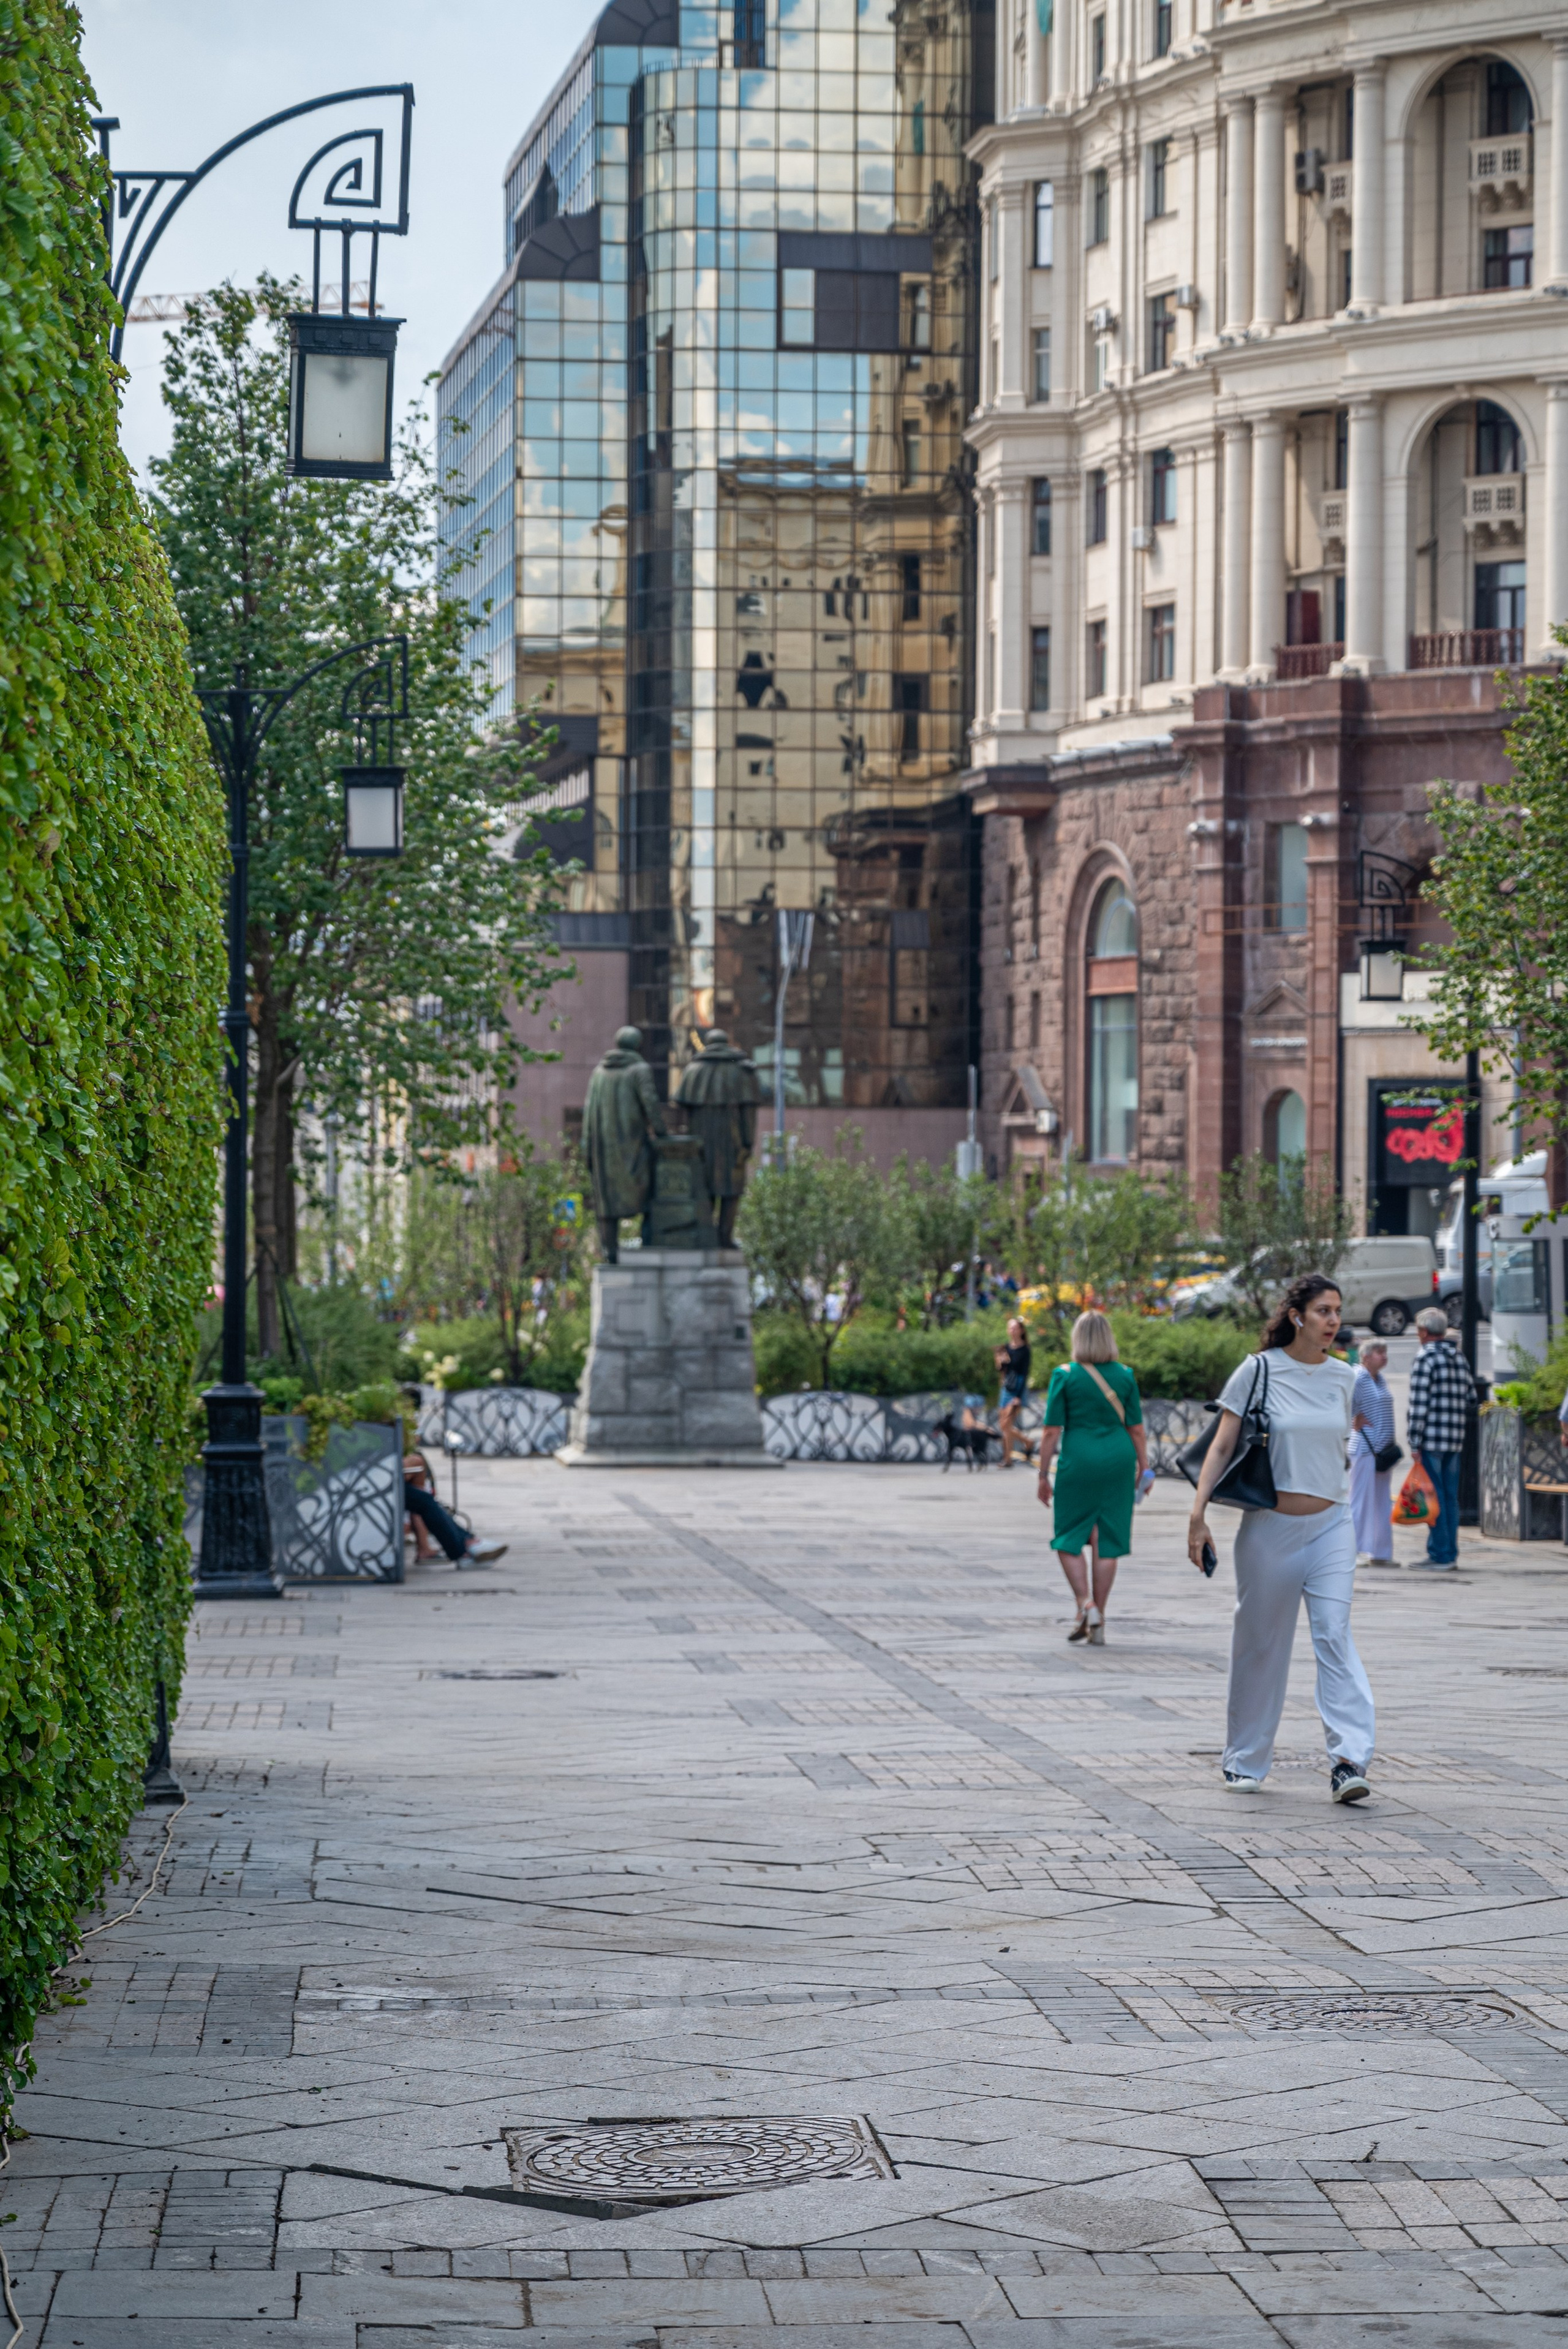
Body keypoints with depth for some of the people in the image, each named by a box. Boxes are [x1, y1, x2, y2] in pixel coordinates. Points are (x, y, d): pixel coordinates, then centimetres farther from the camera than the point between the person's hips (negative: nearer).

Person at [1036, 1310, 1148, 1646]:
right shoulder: (1125, 1376, 2)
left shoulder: (1065, 1376, -7)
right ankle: (1098, 1624, 9)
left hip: (1079, 1461, -3)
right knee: (1107, 1542, 7)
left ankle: (1086, 1606, -8)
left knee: (1068, 1539, 11)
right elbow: (1136, 1429, 3)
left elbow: (1052, 1430, -6)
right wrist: (1143, 1468, 12)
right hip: (1119, 1460, 3)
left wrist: (1043, 1474, 0)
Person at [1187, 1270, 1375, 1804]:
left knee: (1335, 1636, -12)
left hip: (1331, 1525, 2)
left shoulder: (1343, 1378, 6)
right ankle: (1244, 1761, 21)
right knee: (1260, 1644, 7)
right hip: (1270, 1527, -2)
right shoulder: (1259, 1371, -6)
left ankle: (1349, 1761, -18)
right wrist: (1199, 1513, -14)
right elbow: (1222, 1445, -6)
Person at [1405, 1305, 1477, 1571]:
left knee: (1434, 1498, -4)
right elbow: (1471, 1401, 16)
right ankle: (1449, 1554, 15)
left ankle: (1441, 1556, -5)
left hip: (1432, 1440, -7)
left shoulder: (1425, 1358, -9)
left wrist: (1415, 1443, -12)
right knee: (1450, 1498, 12)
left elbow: (1419, 1403, -14)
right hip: (1456, 1441, 7)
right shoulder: (1460, 1358, 14)